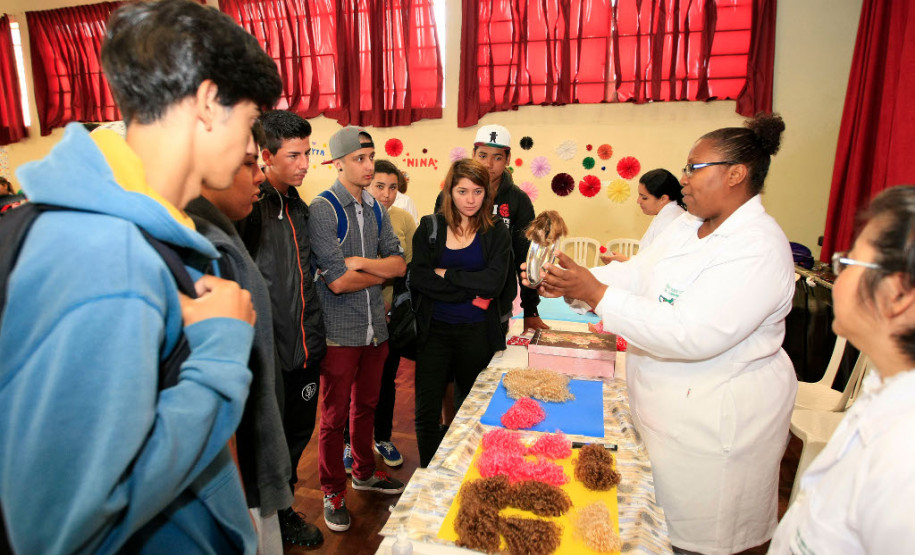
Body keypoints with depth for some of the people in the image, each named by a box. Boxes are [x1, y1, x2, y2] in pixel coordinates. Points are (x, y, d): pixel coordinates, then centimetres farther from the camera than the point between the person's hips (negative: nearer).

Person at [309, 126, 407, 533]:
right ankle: (333, 491, 29)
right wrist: (381, 271, -6)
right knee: (335, 416, 9)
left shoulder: (376, 210, 8)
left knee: (366, 406, 21)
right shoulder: (323, 209, -13)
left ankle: (364, 472, 41)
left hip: (375, 327, 6)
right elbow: (337, 281, -21)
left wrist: (361, 262, -15)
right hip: (340, 331, -6)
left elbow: (399, 264, 1)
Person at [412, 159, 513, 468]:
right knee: (426, 412, 3)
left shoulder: (496, 233, 0)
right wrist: (471, 292, -15)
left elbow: (494, 283, -13)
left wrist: (446, 274, -11)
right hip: (434, 330, 0)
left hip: (477, 333, 0)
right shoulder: (429, 227, 2)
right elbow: (417, 278, -10)